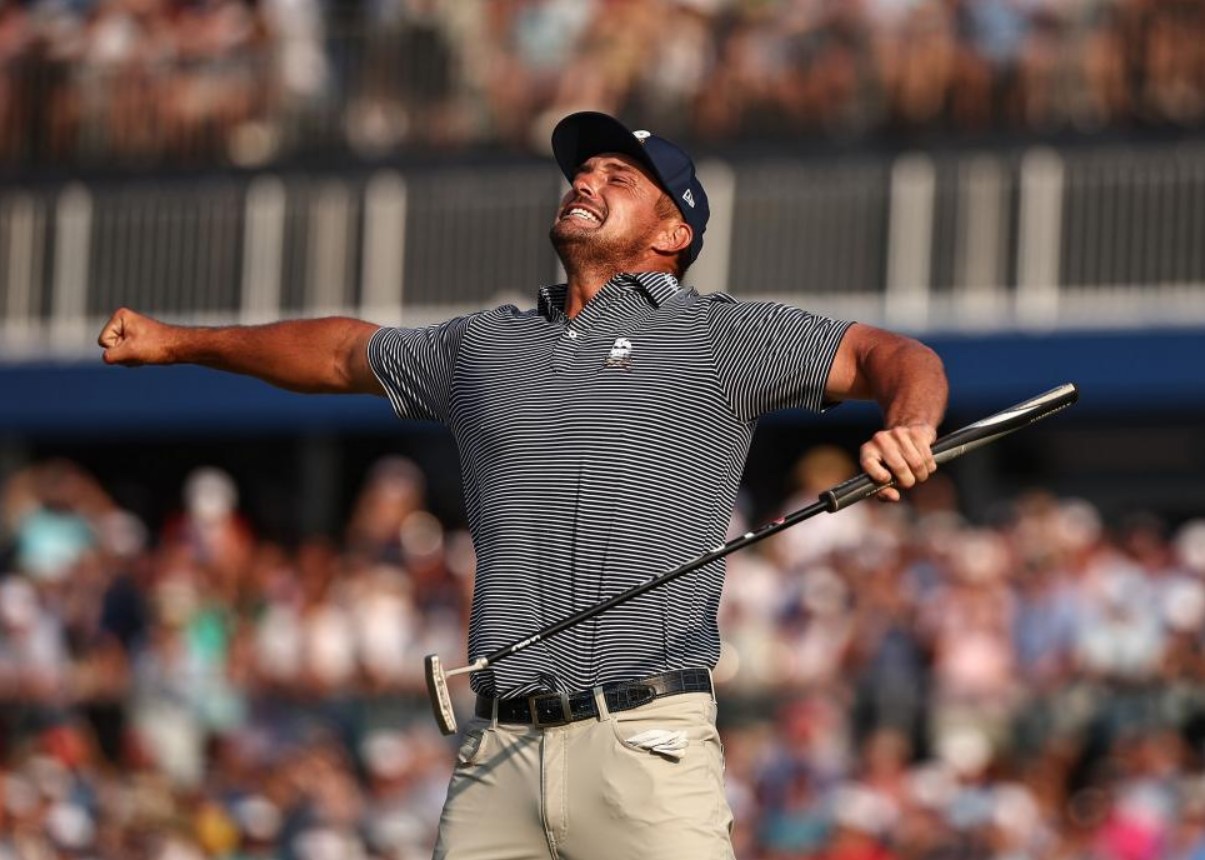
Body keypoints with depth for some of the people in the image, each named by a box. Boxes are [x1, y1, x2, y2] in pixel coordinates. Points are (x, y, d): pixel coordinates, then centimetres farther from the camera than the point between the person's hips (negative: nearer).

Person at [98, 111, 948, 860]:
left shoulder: (717, 336, 6)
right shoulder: (485, 346, 22)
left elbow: (892, 356, -3)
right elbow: (344, 351, 38)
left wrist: (908, 426, -26)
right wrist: (179, 340, 47)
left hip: (644, 744, -5)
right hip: (499, 751, 5)